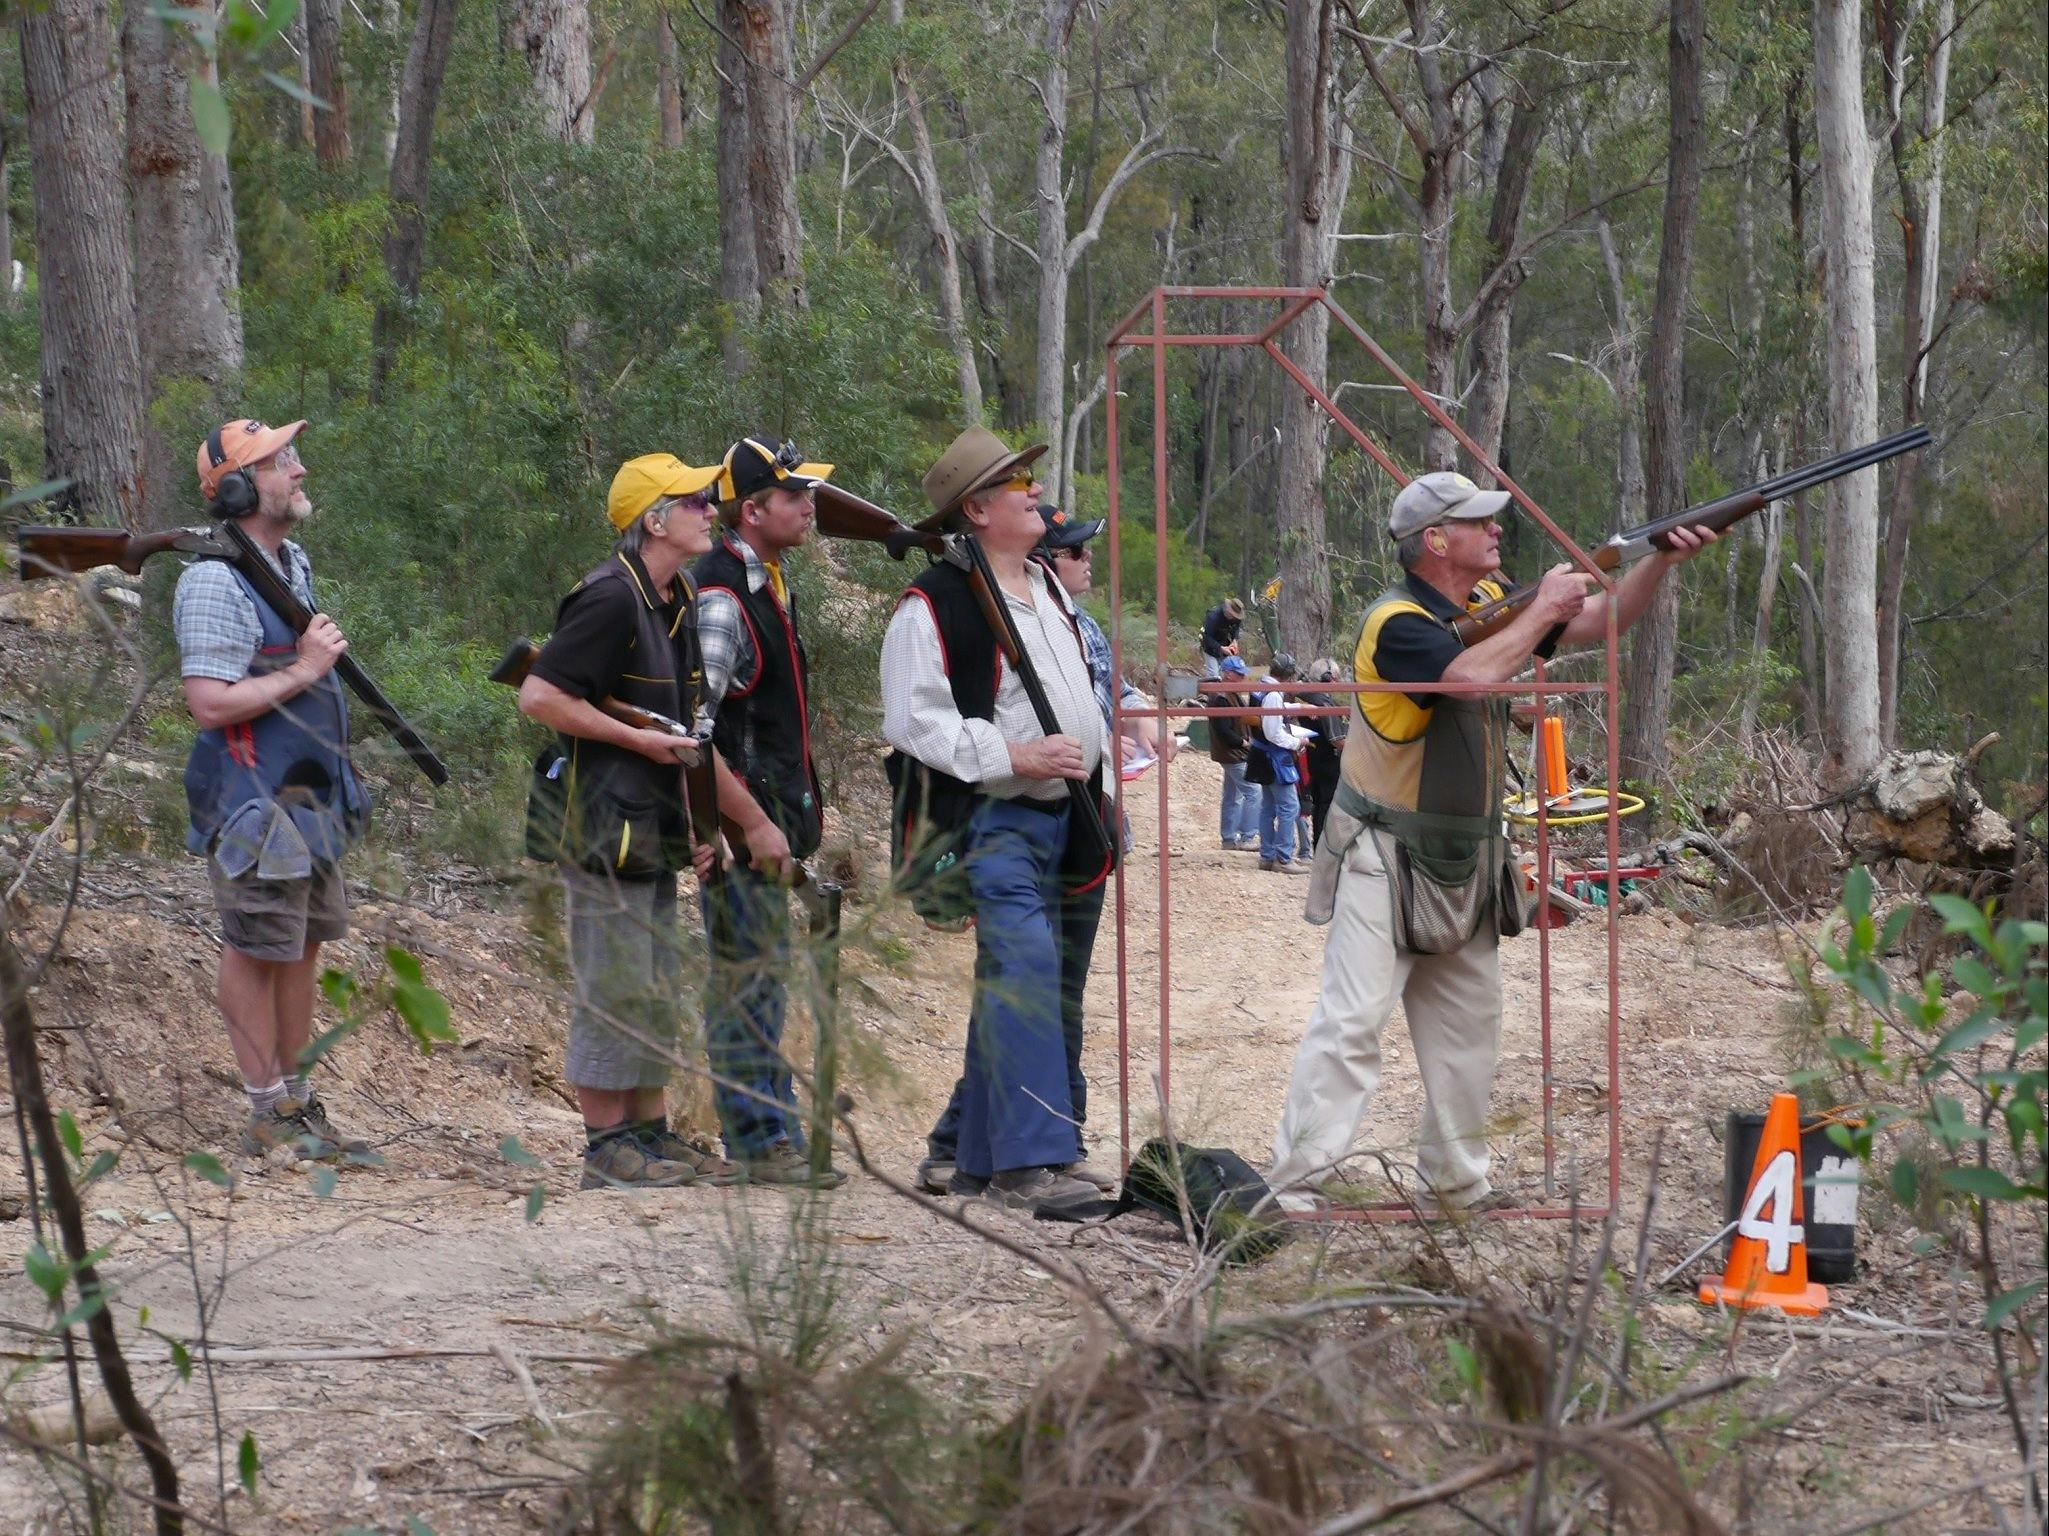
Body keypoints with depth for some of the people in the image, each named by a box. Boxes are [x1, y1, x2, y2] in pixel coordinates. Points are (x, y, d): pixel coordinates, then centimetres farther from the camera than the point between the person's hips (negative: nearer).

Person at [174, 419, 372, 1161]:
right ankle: (269, 1116, 5)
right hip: (254, 800, -9)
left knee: (303, 943, 13)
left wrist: (327, 653, 11)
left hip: (312, 793, 9)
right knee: (255, 949, -2)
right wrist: (304, 671, -19)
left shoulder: (294, 563, 13)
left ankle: (298, 1102, 22)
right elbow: (210, 703, -23)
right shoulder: (214, 580, -17)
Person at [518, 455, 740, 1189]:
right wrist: (641, 741, -17)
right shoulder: (611, 599, -16)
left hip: (655, 827, 10)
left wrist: (694, 822, 15)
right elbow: (539, 695, -21)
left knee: (658, 991, 13)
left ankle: (652, 1130, 20)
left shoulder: (680, 601, 13)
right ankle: (607, 1145, 0)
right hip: (605, 823, -10)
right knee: (614, 989, -5)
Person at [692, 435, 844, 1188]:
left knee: (762, 978, 14)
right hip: (742, 823, -10)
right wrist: (754, 822, -21)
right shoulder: (720, 597, -17)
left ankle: (768, 1139, 20)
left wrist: (796, 816, 20)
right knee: (746, 981, -6)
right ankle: (762, 1143, -3)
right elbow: (689, 729, -24)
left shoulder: (766, 585, 15)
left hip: (771, 820, 10)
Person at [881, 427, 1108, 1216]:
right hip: (991, 820, -9)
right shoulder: (934, 606, -12)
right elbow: (913, 721, -17)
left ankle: (968, 1152, 21)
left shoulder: (1048, 589, 16)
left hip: (1057, 818, 9)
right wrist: (1012, 756, -21)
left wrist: (1094, 796, 23)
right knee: (1023, 976, -19)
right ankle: (1029, 1160, -23)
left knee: (1013, 986, 12)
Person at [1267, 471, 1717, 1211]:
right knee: (1352, 1019, -14)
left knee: (1469, 1028, 13)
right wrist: (1541, 613, -23)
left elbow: (1598, 621, 10)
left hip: (1465, 865, 8)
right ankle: (1292, 1183, -14)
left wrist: (1664, 559, -5)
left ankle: (1458, 1179, 24)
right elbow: (1470, 675, -35)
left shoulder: (1491, 604, 7)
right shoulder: (1397, 624, -19)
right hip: (1385, 863, -8)